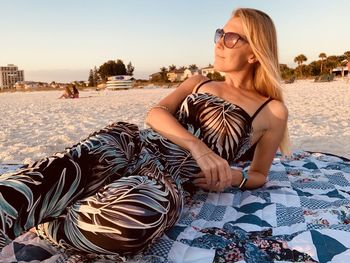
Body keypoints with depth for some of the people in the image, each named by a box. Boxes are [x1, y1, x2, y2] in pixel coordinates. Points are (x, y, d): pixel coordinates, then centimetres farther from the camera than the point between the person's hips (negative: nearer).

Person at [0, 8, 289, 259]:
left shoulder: (273, 111, 12)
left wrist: (233, 177, -7)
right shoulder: (198, 83, 21)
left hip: (174, 181, -3)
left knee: (135, 216, -39)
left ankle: (39, 226, -16)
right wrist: (197, 146, -14)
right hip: (138, 145, 4)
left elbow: (259, 175, 18)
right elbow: (155, 114, 5)